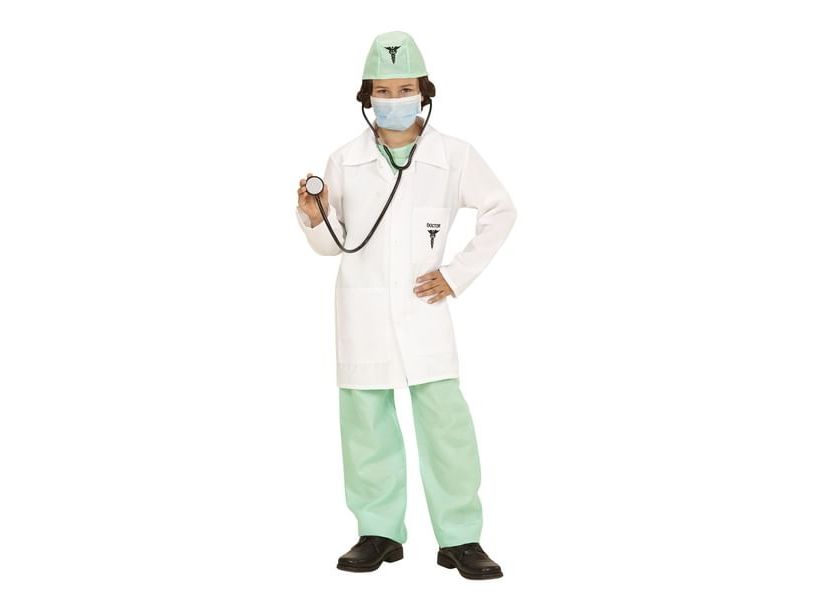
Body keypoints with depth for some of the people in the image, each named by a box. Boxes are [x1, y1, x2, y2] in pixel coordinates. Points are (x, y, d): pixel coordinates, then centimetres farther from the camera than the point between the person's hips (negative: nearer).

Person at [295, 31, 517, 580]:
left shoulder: (453, 156, -1)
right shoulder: (344, 161, 2)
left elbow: (501, 211, 10)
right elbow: (333, 244, 10)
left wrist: (459, 275, 3)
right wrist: (313, 218, -12)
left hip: (423, 308, -1)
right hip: (362, 310, 2)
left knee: (446, 423, -5)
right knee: (366, 425, 6)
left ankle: (460, 539, 6)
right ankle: (380, 533, 18)